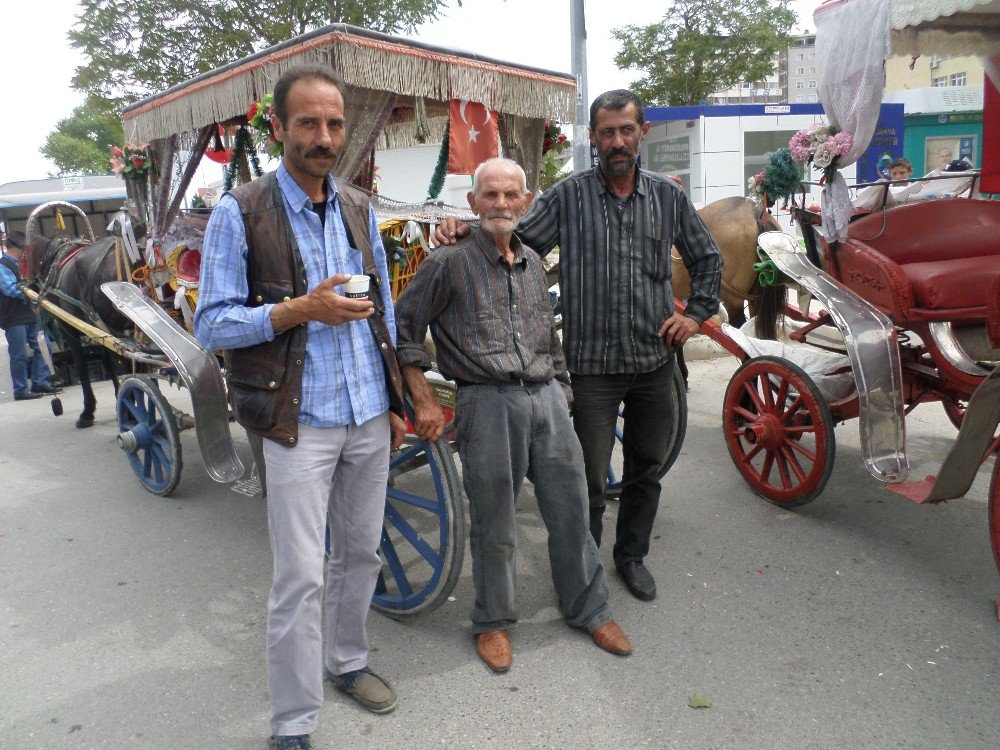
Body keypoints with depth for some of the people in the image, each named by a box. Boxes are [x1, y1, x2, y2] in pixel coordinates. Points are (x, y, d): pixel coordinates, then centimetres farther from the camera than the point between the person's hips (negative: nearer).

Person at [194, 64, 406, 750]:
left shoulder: (360, 209, 10)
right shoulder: (240, 214, -6)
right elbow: (211, 323, -7)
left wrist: (395, 400, 14)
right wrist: (299, 310, -21)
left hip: (369, 416, 5)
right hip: (300, 423, -5)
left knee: (361, 552, 17)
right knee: (300, 579, -1)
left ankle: (348, 661, 40)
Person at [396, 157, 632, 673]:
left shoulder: (533, 263, 16)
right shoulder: (450, 263, -2)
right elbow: (404, 328, -1)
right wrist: (424, 401, -4)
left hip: (546, 398, 5)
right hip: (487, 403, -5)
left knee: (571, 511, 12)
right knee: (494, 524, 6)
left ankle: (587, 609, 32)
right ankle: (492, 622, 28)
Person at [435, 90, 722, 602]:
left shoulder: (668, 196, 6)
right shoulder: (569, 195, -2)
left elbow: (707, 259, 17)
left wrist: (696, 313, 6)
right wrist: (463, 229, -21)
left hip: (655, 361, 4)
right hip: (594, 364, -3)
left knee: (646, 468, 17)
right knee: (590, 478, 2)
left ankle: (631, 555, 38)